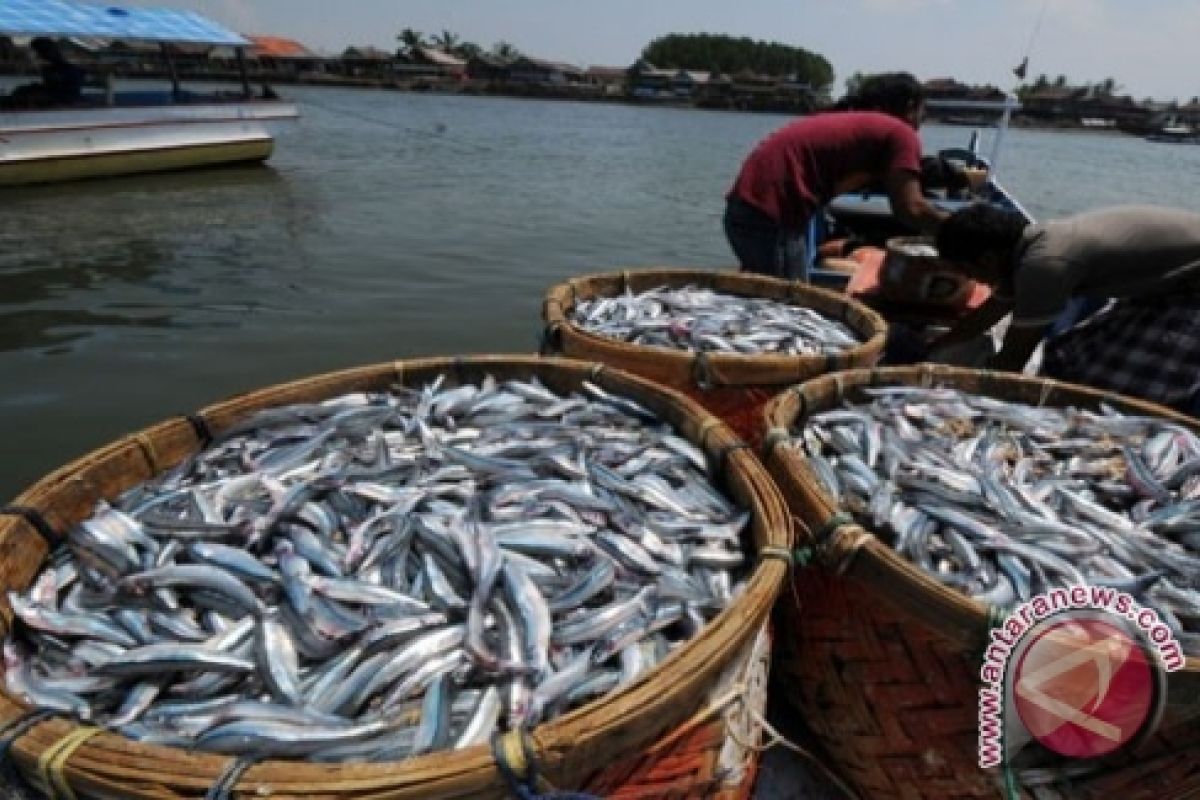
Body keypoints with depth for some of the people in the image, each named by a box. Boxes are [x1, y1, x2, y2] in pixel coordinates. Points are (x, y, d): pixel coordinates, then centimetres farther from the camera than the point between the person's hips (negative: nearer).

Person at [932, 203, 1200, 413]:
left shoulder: (1044, 263, -30)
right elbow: (983, 317, 12)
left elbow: (1014, 357, -22)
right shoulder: (1031, 245, -1)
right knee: (1069, 357, 10)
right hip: (1172, 286, 9)